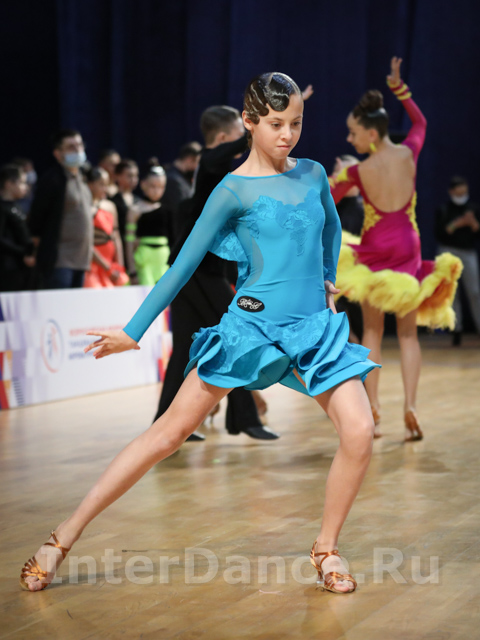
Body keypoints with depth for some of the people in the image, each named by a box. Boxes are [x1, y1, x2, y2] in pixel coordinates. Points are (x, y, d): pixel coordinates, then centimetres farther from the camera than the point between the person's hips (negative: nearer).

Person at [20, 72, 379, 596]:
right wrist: (133, 332, -3)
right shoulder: (235, 190, -5)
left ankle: (326, 550, 5)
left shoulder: (313, 174, 8)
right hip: (253, 325, -4)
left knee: (359, 431, -16)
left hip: (315, 327, 4)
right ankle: (64, 538, 4)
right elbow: (184, 263, -3)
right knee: (170, 432, -3)